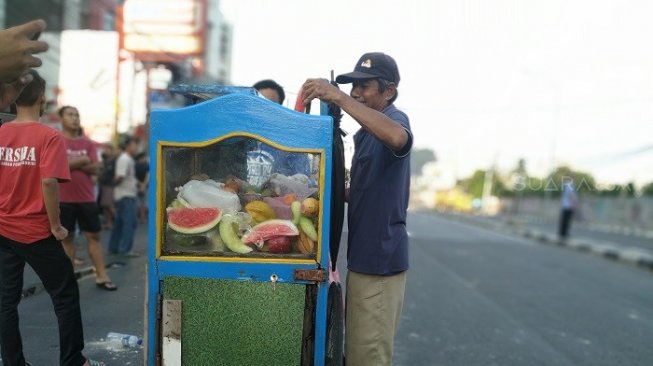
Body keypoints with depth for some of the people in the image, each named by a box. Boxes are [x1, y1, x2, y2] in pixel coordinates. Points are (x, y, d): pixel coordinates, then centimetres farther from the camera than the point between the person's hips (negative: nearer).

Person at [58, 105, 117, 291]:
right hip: (64, 199, -3)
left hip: (87, 198, 3)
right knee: (67, 237, 7)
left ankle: (102, 276, 10)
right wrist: (83, 160, -11)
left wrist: (72, 163, -12)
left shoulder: (88, 143, 8)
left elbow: (94, 168, -1)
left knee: (94, 236, 5)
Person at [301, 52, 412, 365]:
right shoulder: (368, 131, 19)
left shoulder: (395, 118, -12)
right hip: (364, 256, 10)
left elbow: (398, 138, -39)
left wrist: (338, 97, -37)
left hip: (379, 258, -10)